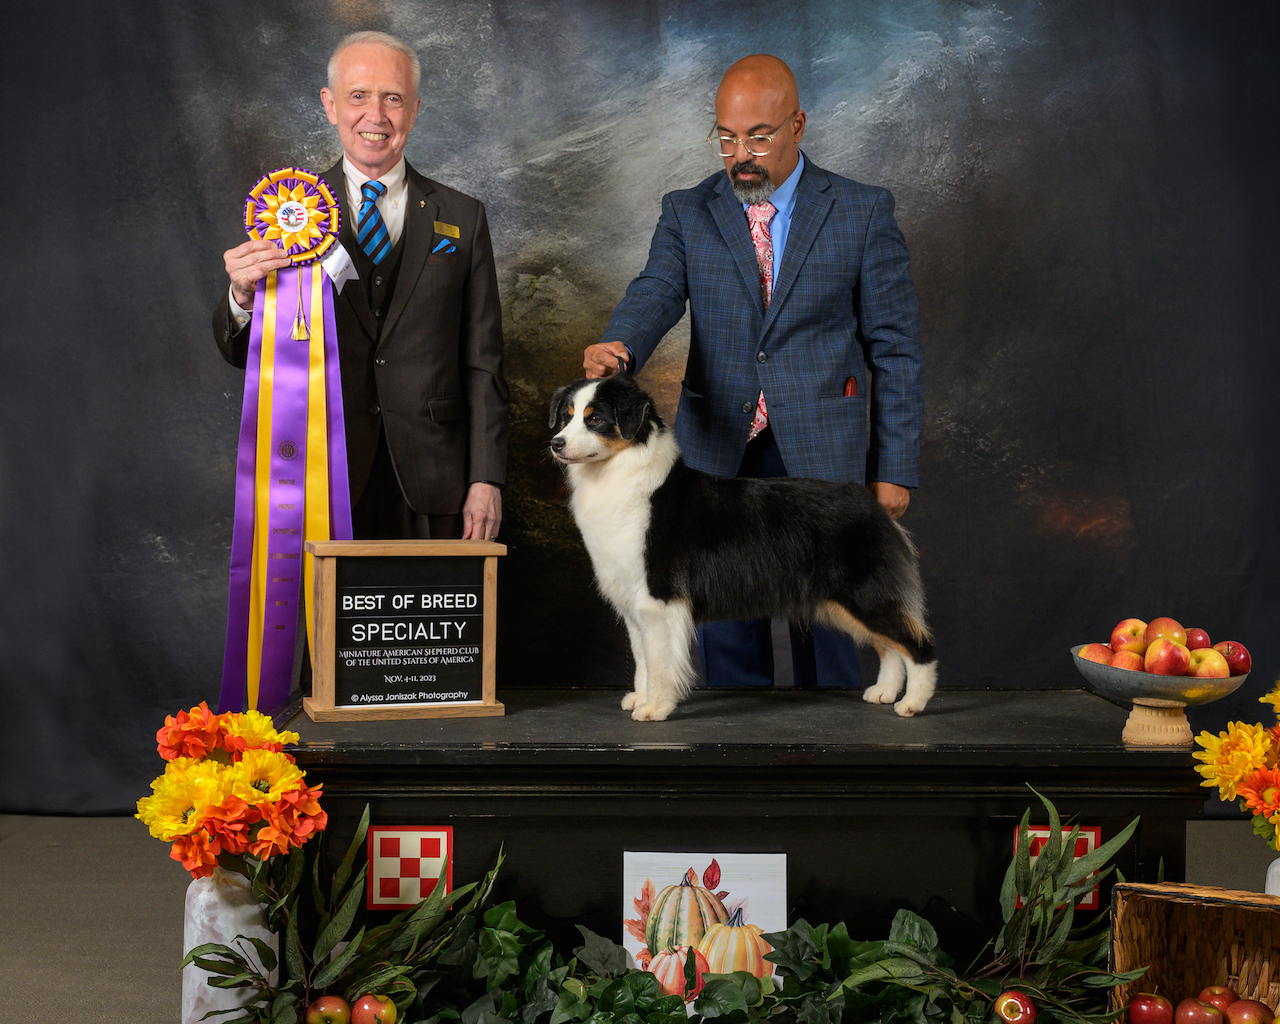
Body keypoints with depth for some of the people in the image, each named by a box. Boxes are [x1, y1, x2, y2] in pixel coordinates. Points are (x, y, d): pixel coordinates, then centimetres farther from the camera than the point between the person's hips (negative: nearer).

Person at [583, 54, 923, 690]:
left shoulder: (862, 214, 1)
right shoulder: (686, 214, 7)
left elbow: (895, 348, 1)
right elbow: (655, 293, -9)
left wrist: (894, 468, -3)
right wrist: (618, 346, -33)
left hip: (820, 455, -2)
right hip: (717, 454, 2)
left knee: (824, 626, 2)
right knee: (724, 631, 6)